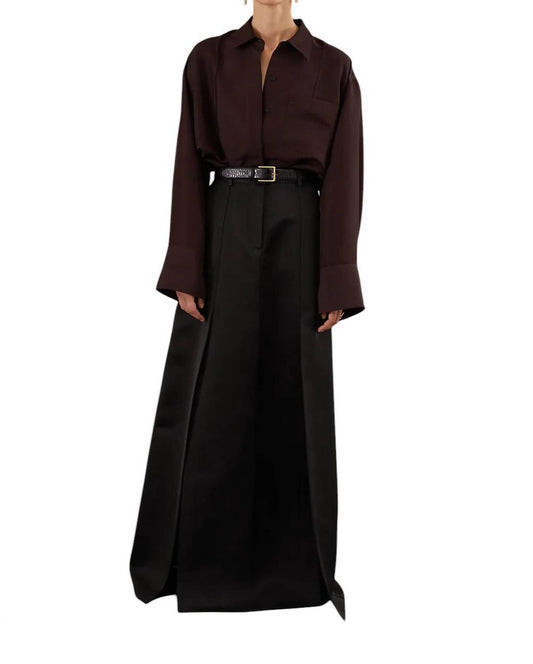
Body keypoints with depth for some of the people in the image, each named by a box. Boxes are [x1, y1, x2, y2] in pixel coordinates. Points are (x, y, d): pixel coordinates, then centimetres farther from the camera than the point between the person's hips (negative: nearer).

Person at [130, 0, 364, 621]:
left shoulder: (333, 67, 7)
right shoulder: (208, 59, 10)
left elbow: (344, 178, 0)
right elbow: (190, 166, 3)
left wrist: (336, 285, -8)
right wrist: (186, 270, -6)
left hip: (298, 236, 0)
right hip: (224, 233, 1)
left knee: (294, 399, 3)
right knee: (207, 401, 2)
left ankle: (294, 564, 19)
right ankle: (198, 561, 19)